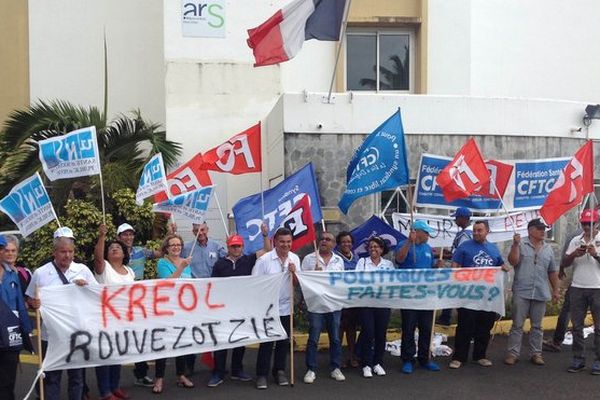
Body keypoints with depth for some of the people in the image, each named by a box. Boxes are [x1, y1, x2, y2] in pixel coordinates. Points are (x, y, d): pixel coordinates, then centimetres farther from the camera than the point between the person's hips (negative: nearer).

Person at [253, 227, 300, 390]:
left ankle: (279, 371, 26)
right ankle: (261, 374, 12)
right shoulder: (264, 259, -12)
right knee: (267, 342, 2)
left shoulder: (295, 259, 2)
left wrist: (293, 272, -15)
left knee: (284, 341, 12)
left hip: (286, 308, 4)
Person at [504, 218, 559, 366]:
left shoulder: (548, 249, 12)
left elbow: (552, 272, 16)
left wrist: (556, 290, 13)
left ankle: (536, 353, 19)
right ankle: (512, 353, 7)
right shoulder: (520, 245, -1)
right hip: (521, 292, -4)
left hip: (541, 293, 4)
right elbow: (513, 261, -13)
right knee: (517, 325, 1)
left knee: (537, 326, 10)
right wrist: (515, 244, -21)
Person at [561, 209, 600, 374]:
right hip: (577, 288, 3)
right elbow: (564, 264, 7)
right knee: (577, 326, 6)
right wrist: (574, 254, -9)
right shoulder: (575, 241, 10)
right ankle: (578, 359, 13)